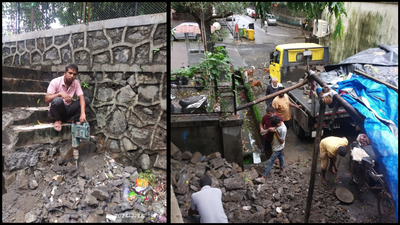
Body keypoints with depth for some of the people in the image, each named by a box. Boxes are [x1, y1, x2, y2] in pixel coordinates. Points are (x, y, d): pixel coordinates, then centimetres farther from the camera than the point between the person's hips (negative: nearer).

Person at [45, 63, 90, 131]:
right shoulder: (55, 82, -14)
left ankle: (71, 119, -11)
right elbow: (46, 99, -20)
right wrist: (60, 94, -38)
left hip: (67, 109, 4)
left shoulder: (76, 83, -3)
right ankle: (58, 120, -9)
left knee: (86, 100, -12)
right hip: (54, 111, -3)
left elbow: (81, 97, -15)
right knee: (58, 100, -38)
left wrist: (82, 113, -32)